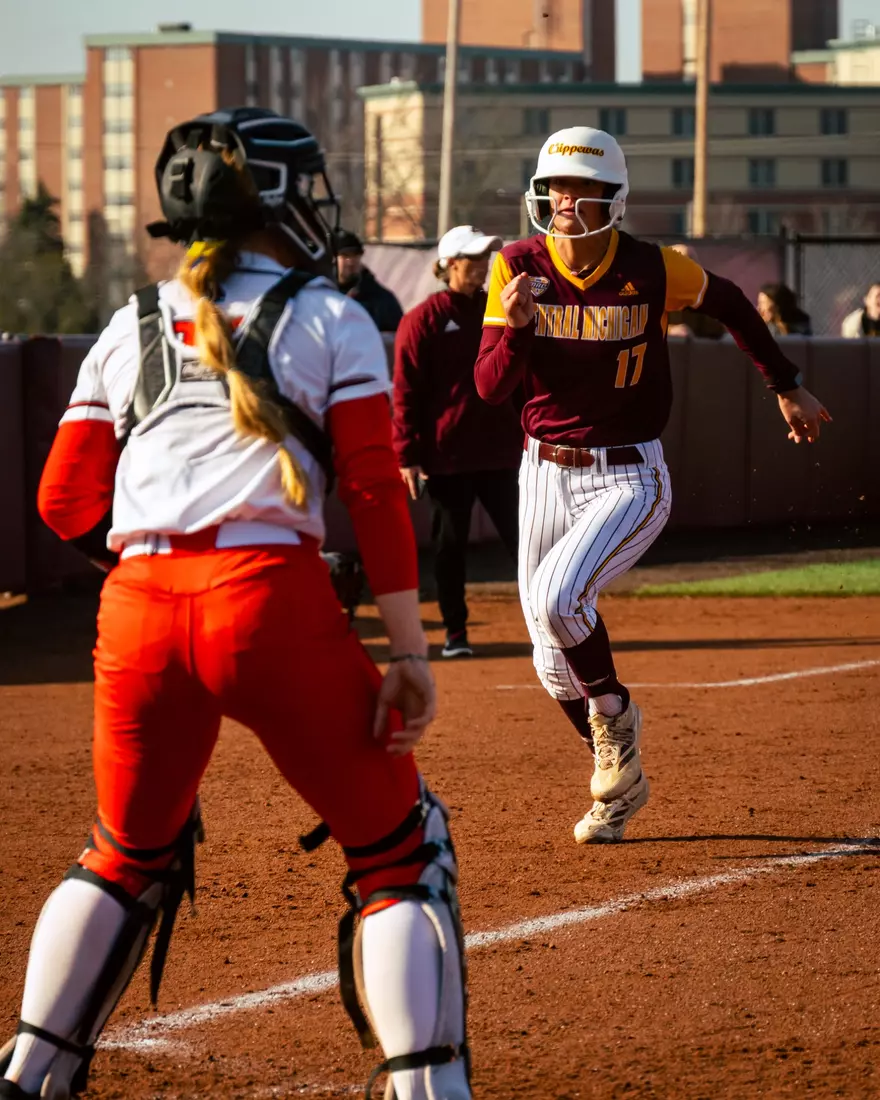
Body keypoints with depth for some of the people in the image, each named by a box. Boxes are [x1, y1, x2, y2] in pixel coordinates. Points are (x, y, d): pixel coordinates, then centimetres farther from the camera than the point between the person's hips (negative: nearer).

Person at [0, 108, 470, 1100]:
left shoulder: (131, 327, 18)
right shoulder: (331, 321, 8)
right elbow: (375, 494, 0)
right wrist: (408, 654, -1)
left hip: (136, 610, 4)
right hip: (271, 602, -4)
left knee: (128, 855, 24)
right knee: (400, 851, 9)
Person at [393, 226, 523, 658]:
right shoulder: (423, 320, -4)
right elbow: (406, 392, -6)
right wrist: (407, 455, -11)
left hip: (500, 450, 3)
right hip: (447, 454, -3)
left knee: (521, 537, 1)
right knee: (450, 542, 5)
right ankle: (455, 630, 14)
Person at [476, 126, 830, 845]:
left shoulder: (653, 270, -10)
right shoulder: (519, 268, -5)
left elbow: (727, 302, 11)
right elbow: (491, 387, -8)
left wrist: (788, 387, 16)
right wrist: (515, 324, -27)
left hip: (629, 480, -4)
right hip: (545, 474, 4)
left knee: (557, 597, -28)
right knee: (556, 666, 9)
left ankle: (616, 715, 0)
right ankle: (620, 784, 31)